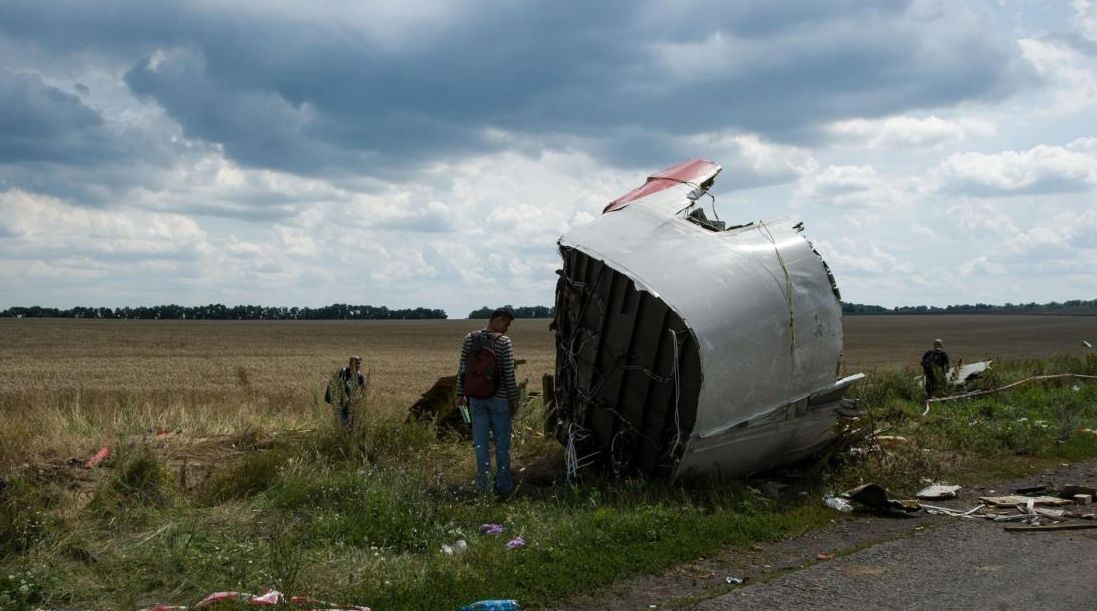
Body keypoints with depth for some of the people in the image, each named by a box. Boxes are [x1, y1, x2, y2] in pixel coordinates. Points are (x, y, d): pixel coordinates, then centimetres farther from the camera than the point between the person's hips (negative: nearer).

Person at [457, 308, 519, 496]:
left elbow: (462, 368, 3)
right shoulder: (503, 342, -14)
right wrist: (514, 399, -2)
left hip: (476, 399, 4)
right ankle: (503, 485, 17)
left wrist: (460, 394, 13)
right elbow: (509, 374, -12)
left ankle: (484, 484, 8)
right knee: (502, 443, 9)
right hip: (499, 398, -3)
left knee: (480, 442, 9)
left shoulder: (469, 339, -1)